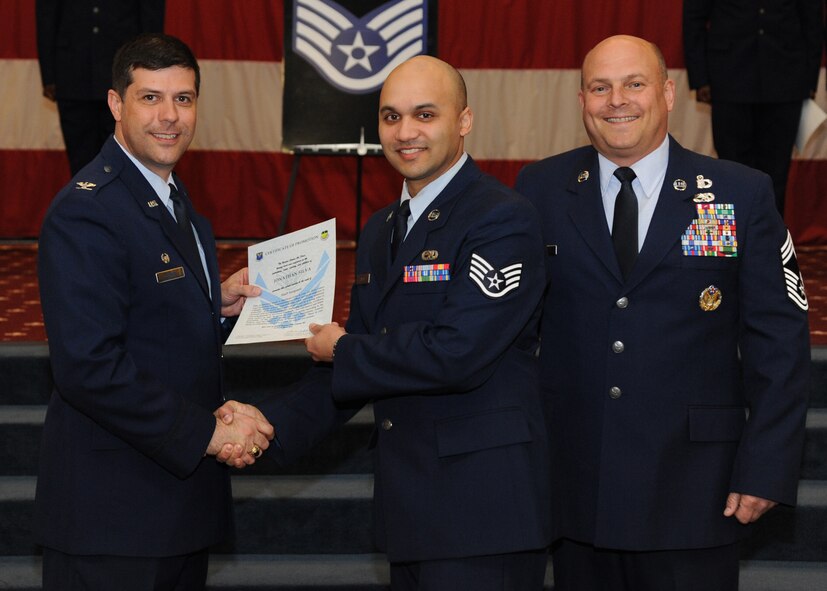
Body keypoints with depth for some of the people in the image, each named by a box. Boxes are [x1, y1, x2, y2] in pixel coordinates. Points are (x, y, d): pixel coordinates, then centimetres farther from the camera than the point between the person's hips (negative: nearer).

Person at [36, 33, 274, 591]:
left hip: (180, 491, 9)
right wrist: (207, 432, -20)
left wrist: (218, 303, 1)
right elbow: (89, 367, -25)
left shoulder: (174, 199, 13)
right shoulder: (85, 213, -18)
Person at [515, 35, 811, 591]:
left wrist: (767, 469, -6)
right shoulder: (540, 190, 3)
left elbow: (780, 341, -1)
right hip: (575, 490, 1)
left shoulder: (743, 195, 0)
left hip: (692, 495, -1)